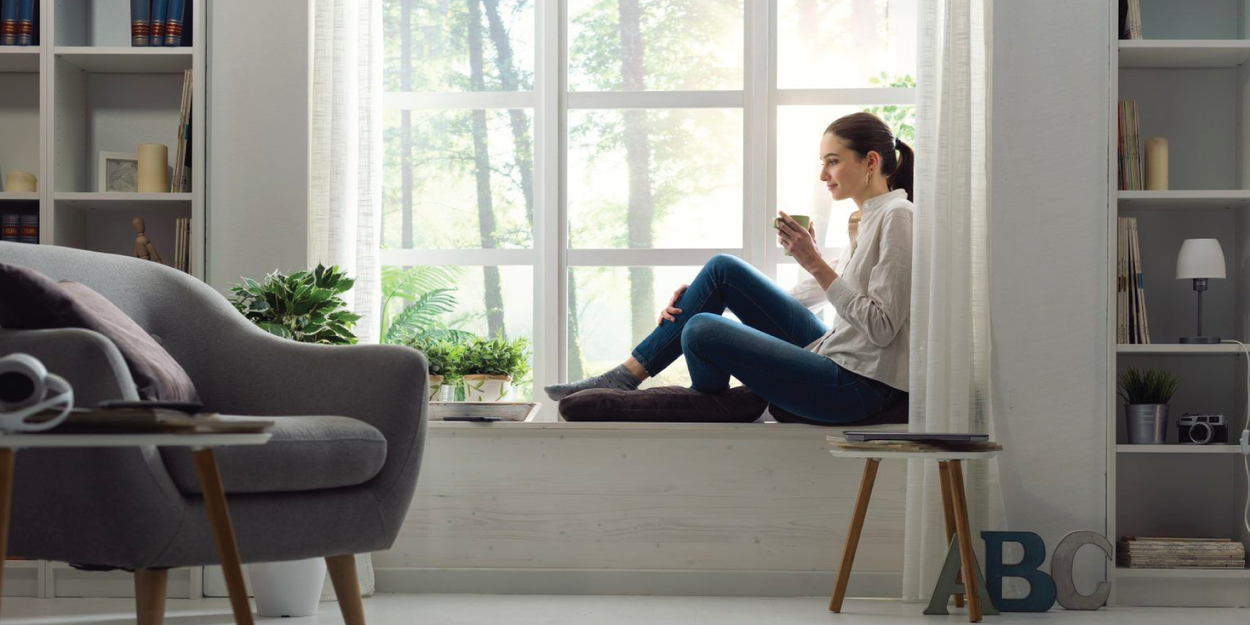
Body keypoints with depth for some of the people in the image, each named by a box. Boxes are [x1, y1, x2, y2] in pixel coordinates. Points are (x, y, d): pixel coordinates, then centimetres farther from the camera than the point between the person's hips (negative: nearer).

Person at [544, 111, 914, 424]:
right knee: (723, 269, 5)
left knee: (701, 330, -17)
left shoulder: (897, 216, -12)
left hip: (858, 387, -9)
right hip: (836, 358, 9)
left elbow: (882, 328, -19)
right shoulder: (870, 217, 18)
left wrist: (815, 264, -20)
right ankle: (627, 375, 5)